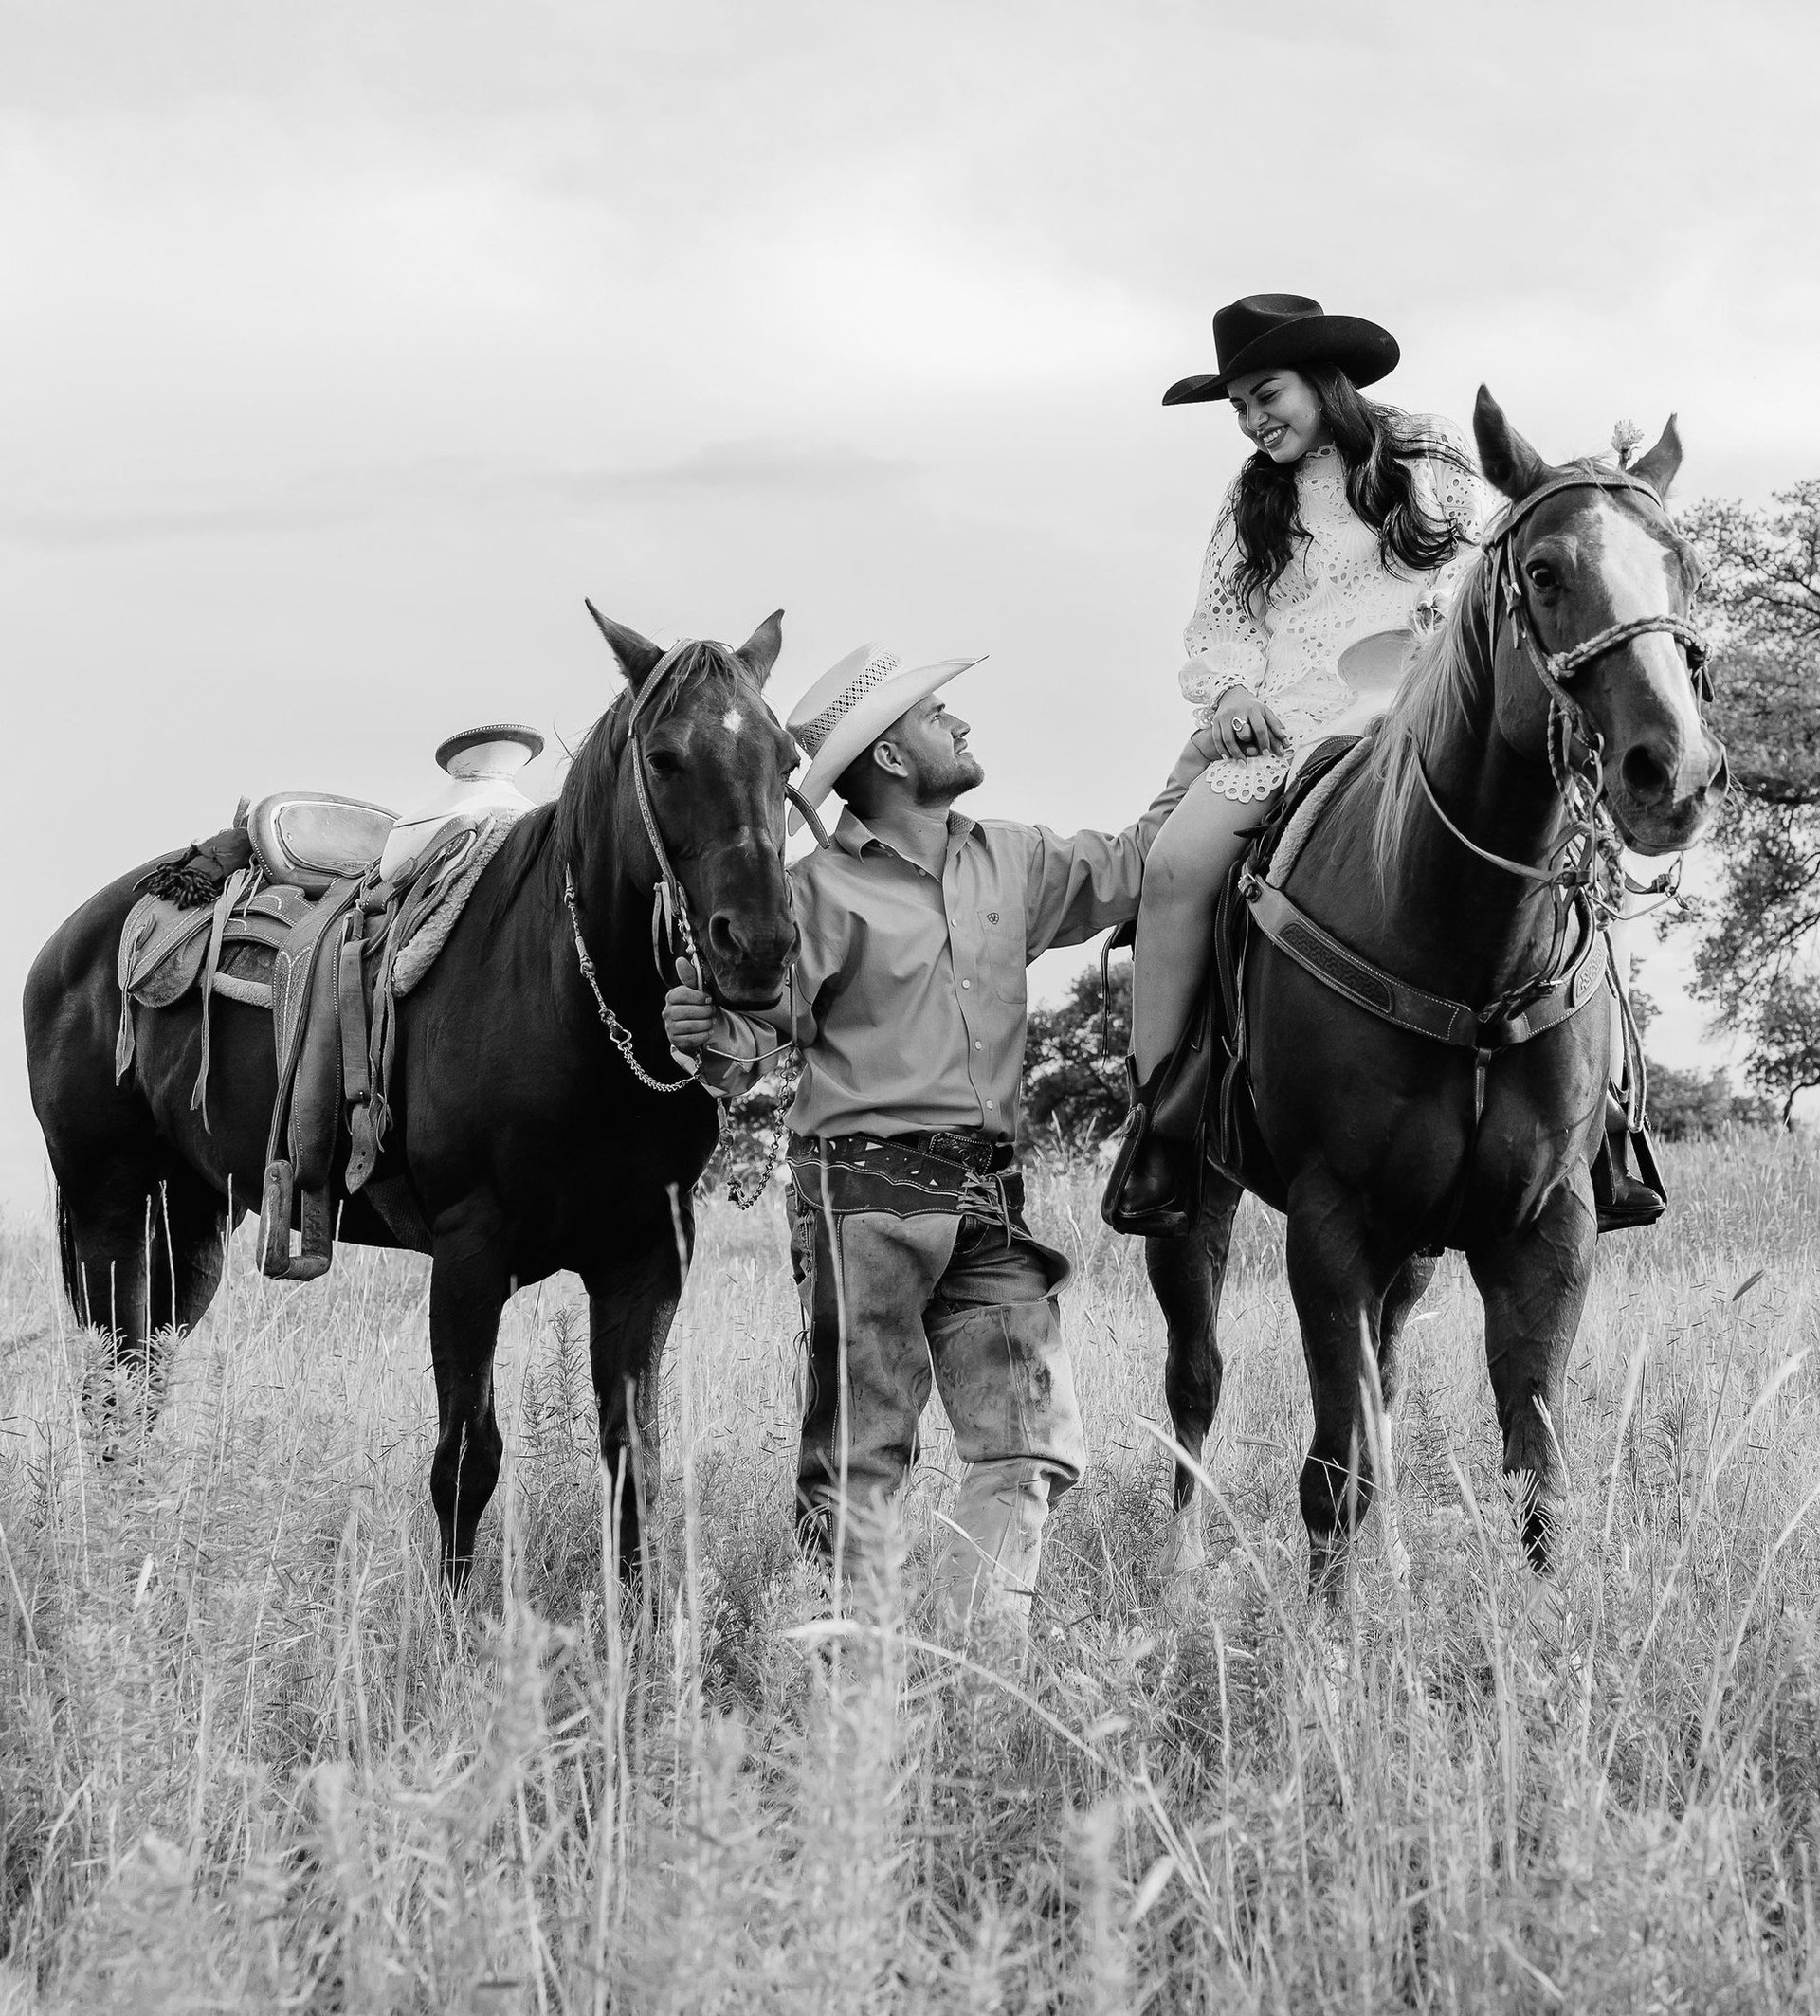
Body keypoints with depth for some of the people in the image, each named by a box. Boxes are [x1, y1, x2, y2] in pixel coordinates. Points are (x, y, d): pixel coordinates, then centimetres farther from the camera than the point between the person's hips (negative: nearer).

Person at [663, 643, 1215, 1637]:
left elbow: (1129, 869, 27)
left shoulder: (1011, 862, 13)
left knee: (1029, 1449, 1)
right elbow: (762, 1033, -4)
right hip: (866, 1191, -6)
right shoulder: (819, 891, -4)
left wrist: (1204, 758, 21)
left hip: (989, 1202, 6)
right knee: (858, 1454, -3)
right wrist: (712, 1041, -26)